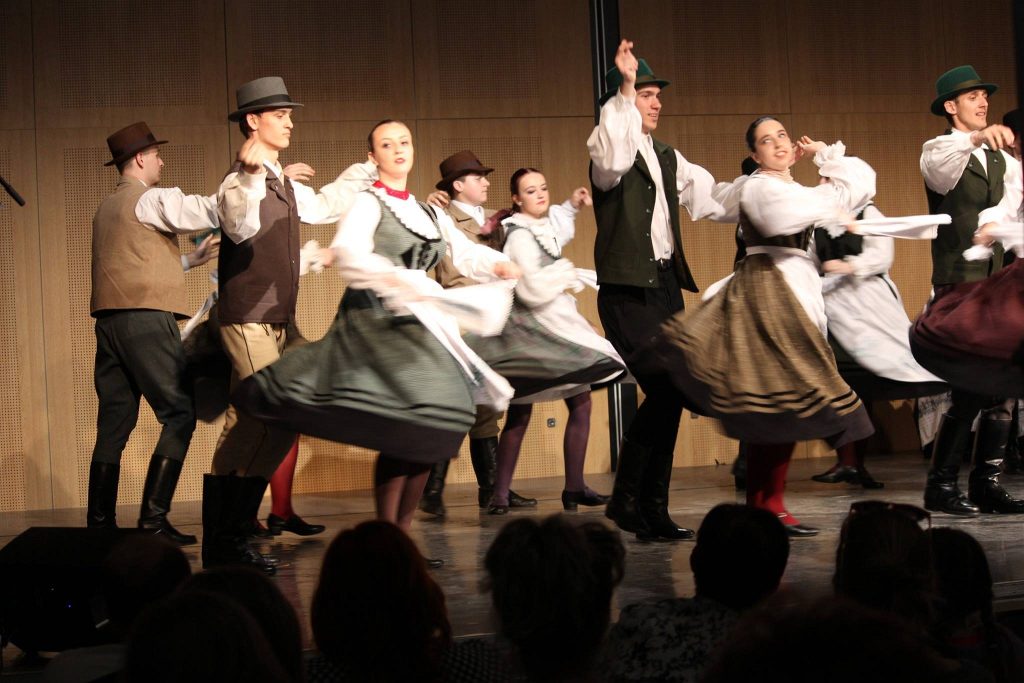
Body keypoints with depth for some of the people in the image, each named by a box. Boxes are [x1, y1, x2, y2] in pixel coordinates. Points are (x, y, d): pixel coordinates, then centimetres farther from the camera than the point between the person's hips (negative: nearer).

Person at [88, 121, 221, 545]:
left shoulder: (107, 208, 21)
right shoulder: (151, 199, -4)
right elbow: (215, 210, -15)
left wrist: (195, 258, 29)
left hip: (109, 320, 8)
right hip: (146, 318, -8)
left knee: (115, 422, 8)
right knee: (179, 414, -5)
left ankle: (100, 523, 7)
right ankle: (153, 518, -13)